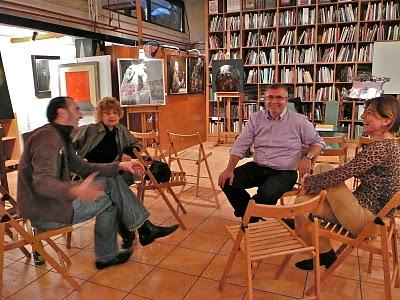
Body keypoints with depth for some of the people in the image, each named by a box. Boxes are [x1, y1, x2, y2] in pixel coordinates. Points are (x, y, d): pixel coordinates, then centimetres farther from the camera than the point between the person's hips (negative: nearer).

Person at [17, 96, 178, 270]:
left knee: (111, 181, 1)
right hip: (44, 213, -10)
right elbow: (42, 182, -33)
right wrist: (76, 191, -53)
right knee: (108, 201, -6)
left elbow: (81, 166, 10)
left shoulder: (61, 138, 11)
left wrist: (120, 165, 1)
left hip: (55, 199, 10)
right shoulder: (48, 138, -21)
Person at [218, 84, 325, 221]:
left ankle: (251, 218, 2)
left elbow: (318, 142, 8)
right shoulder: (255, 118, 5)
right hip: (257, 167, 4)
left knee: (267, 194, -32)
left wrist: (307, 157, -13)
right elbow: (240, 145, 1)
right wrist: (229, 169, -11)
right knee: (227, 182, -13)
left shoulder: (299, 121, -2)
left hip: (284, 172, -3)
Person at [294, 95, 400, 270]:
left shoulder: (380, 147, -21)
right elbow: (351, 173, 16)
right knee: (301, 202, 1)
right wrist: (312, 182, 8)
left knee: (324, 169, -12)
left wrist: (308, 182, -7)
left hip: (365, 219, -9)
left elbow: (339, 175, -24)